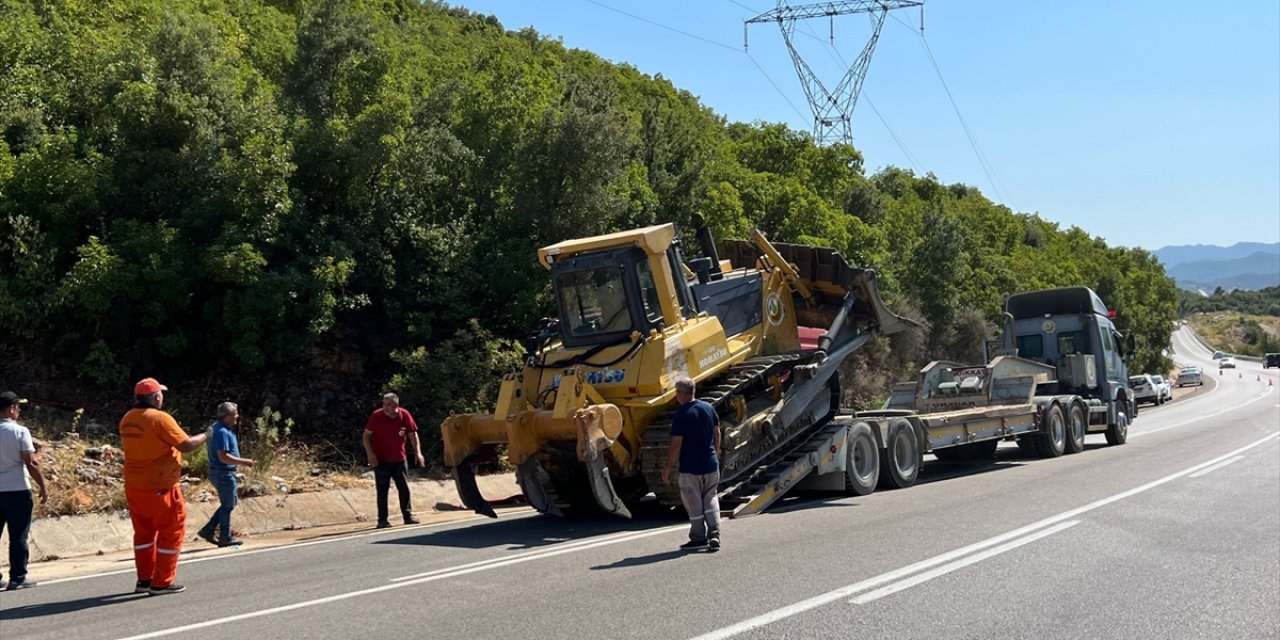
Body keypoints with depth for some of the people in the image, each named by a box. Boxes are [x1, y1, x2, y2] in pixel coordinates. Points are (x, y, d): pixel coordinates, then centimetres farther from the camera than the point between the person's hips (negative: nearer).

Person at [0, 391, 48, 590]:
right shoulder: (20, 431, -10)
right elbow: (31, 463, -12)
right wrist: (43, 487, -6)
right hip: (17, 490, -5)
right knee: (18, 537, 2)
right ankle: (17, 578, 4)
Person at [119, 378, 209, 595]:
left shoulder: (127, 419, 5)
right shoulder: (160, 419, -18)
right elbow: (186, 445, -19)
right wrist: (206, 436, -2)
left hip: (133, 486, 8)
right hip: (160, 487, -7)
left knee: (143, 532, 18)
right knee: (171, 531, 4)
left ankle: (144, 579, 22)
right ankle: (162, 582, 6)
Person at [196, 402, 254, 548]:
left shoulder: (216, 427, 9)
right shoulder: (222, 432, -23)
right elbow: (223, 457, -28)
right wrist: (244, 461, -22)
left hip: (220, 472, 10)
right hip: (223, 473, -10)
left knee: (229, 503, 19)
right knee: (228, 505, 3)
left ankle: (208, 530, 19)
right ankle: (225, 538, 13)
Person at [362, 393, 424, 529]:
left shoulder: (405, 415, -8)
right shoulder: (377, 416, -15)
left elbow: (413, 434, 2)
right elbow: (366, 435, -7)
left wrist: (418, 453, -6)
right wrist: (370, 454, -17)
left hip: (399, 459, 3)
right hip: (381, 460, -3)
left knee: (404, 488, 7)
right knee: (382, 490, -3)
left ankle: (408, 516, 18)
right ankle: (382, 520, 2)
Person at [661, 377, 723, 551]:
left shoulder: (680, 415, -16)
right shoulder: (708, 407, 1)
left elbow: (676, 445, -17)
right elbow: (717, 433, 10)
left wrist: (667, 469, -9)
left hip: (690, 467, -5)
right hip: (711, 464, 5)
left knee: (694, 504, 8)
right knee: (710, 498, 15)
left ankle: (699, 538, 16)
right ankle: (714, 535, 2)